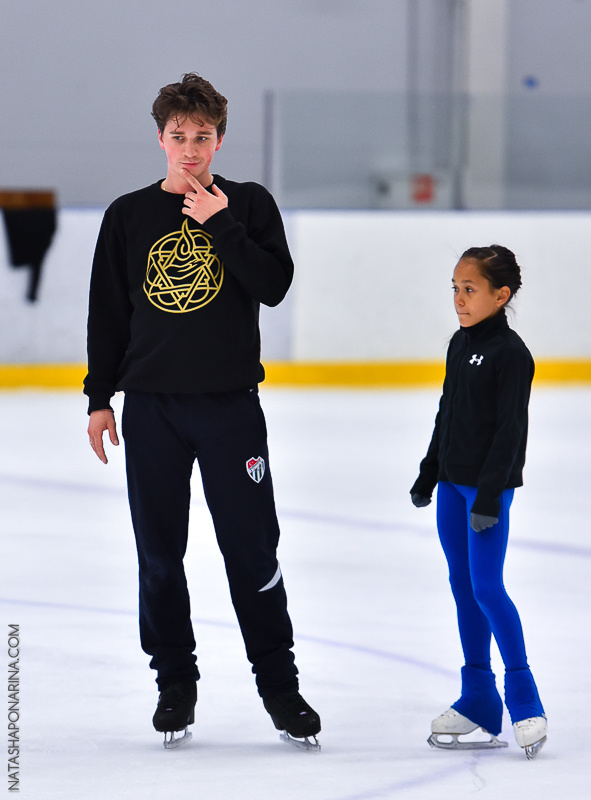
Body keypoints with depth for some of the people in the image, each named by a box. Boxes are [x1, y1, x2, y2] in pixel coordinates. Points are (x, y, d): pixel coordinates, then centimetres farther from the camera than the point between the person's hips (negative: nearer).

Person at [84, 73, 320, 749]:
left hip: (231, 406, -1)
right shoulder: (129, 216, 7)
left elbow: (275, 285, -9)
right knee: (159, 554, 4)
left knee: (253, 549, -2)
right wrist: (100, 397, 8)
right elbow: (107, 310, 11)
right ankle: (175, 681, 17)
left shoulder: (248, 205, 4)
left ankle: (278, 683, 9)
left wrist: (221, 225, -15)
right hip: (151, 407, 2)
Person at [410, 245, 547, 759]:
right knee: (462, 586, 10)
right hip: (452, 484, 8)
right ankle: (478, 701, 17)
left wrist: (491, 495, -19)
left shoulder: (511, 353, -14)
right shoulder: (460, 344, 10)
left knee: (487, 587, -11)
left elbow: (510, 430, -16)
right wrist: (428, 474, 20)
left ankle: (524, 699, -4)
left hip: (490, 486, -8)